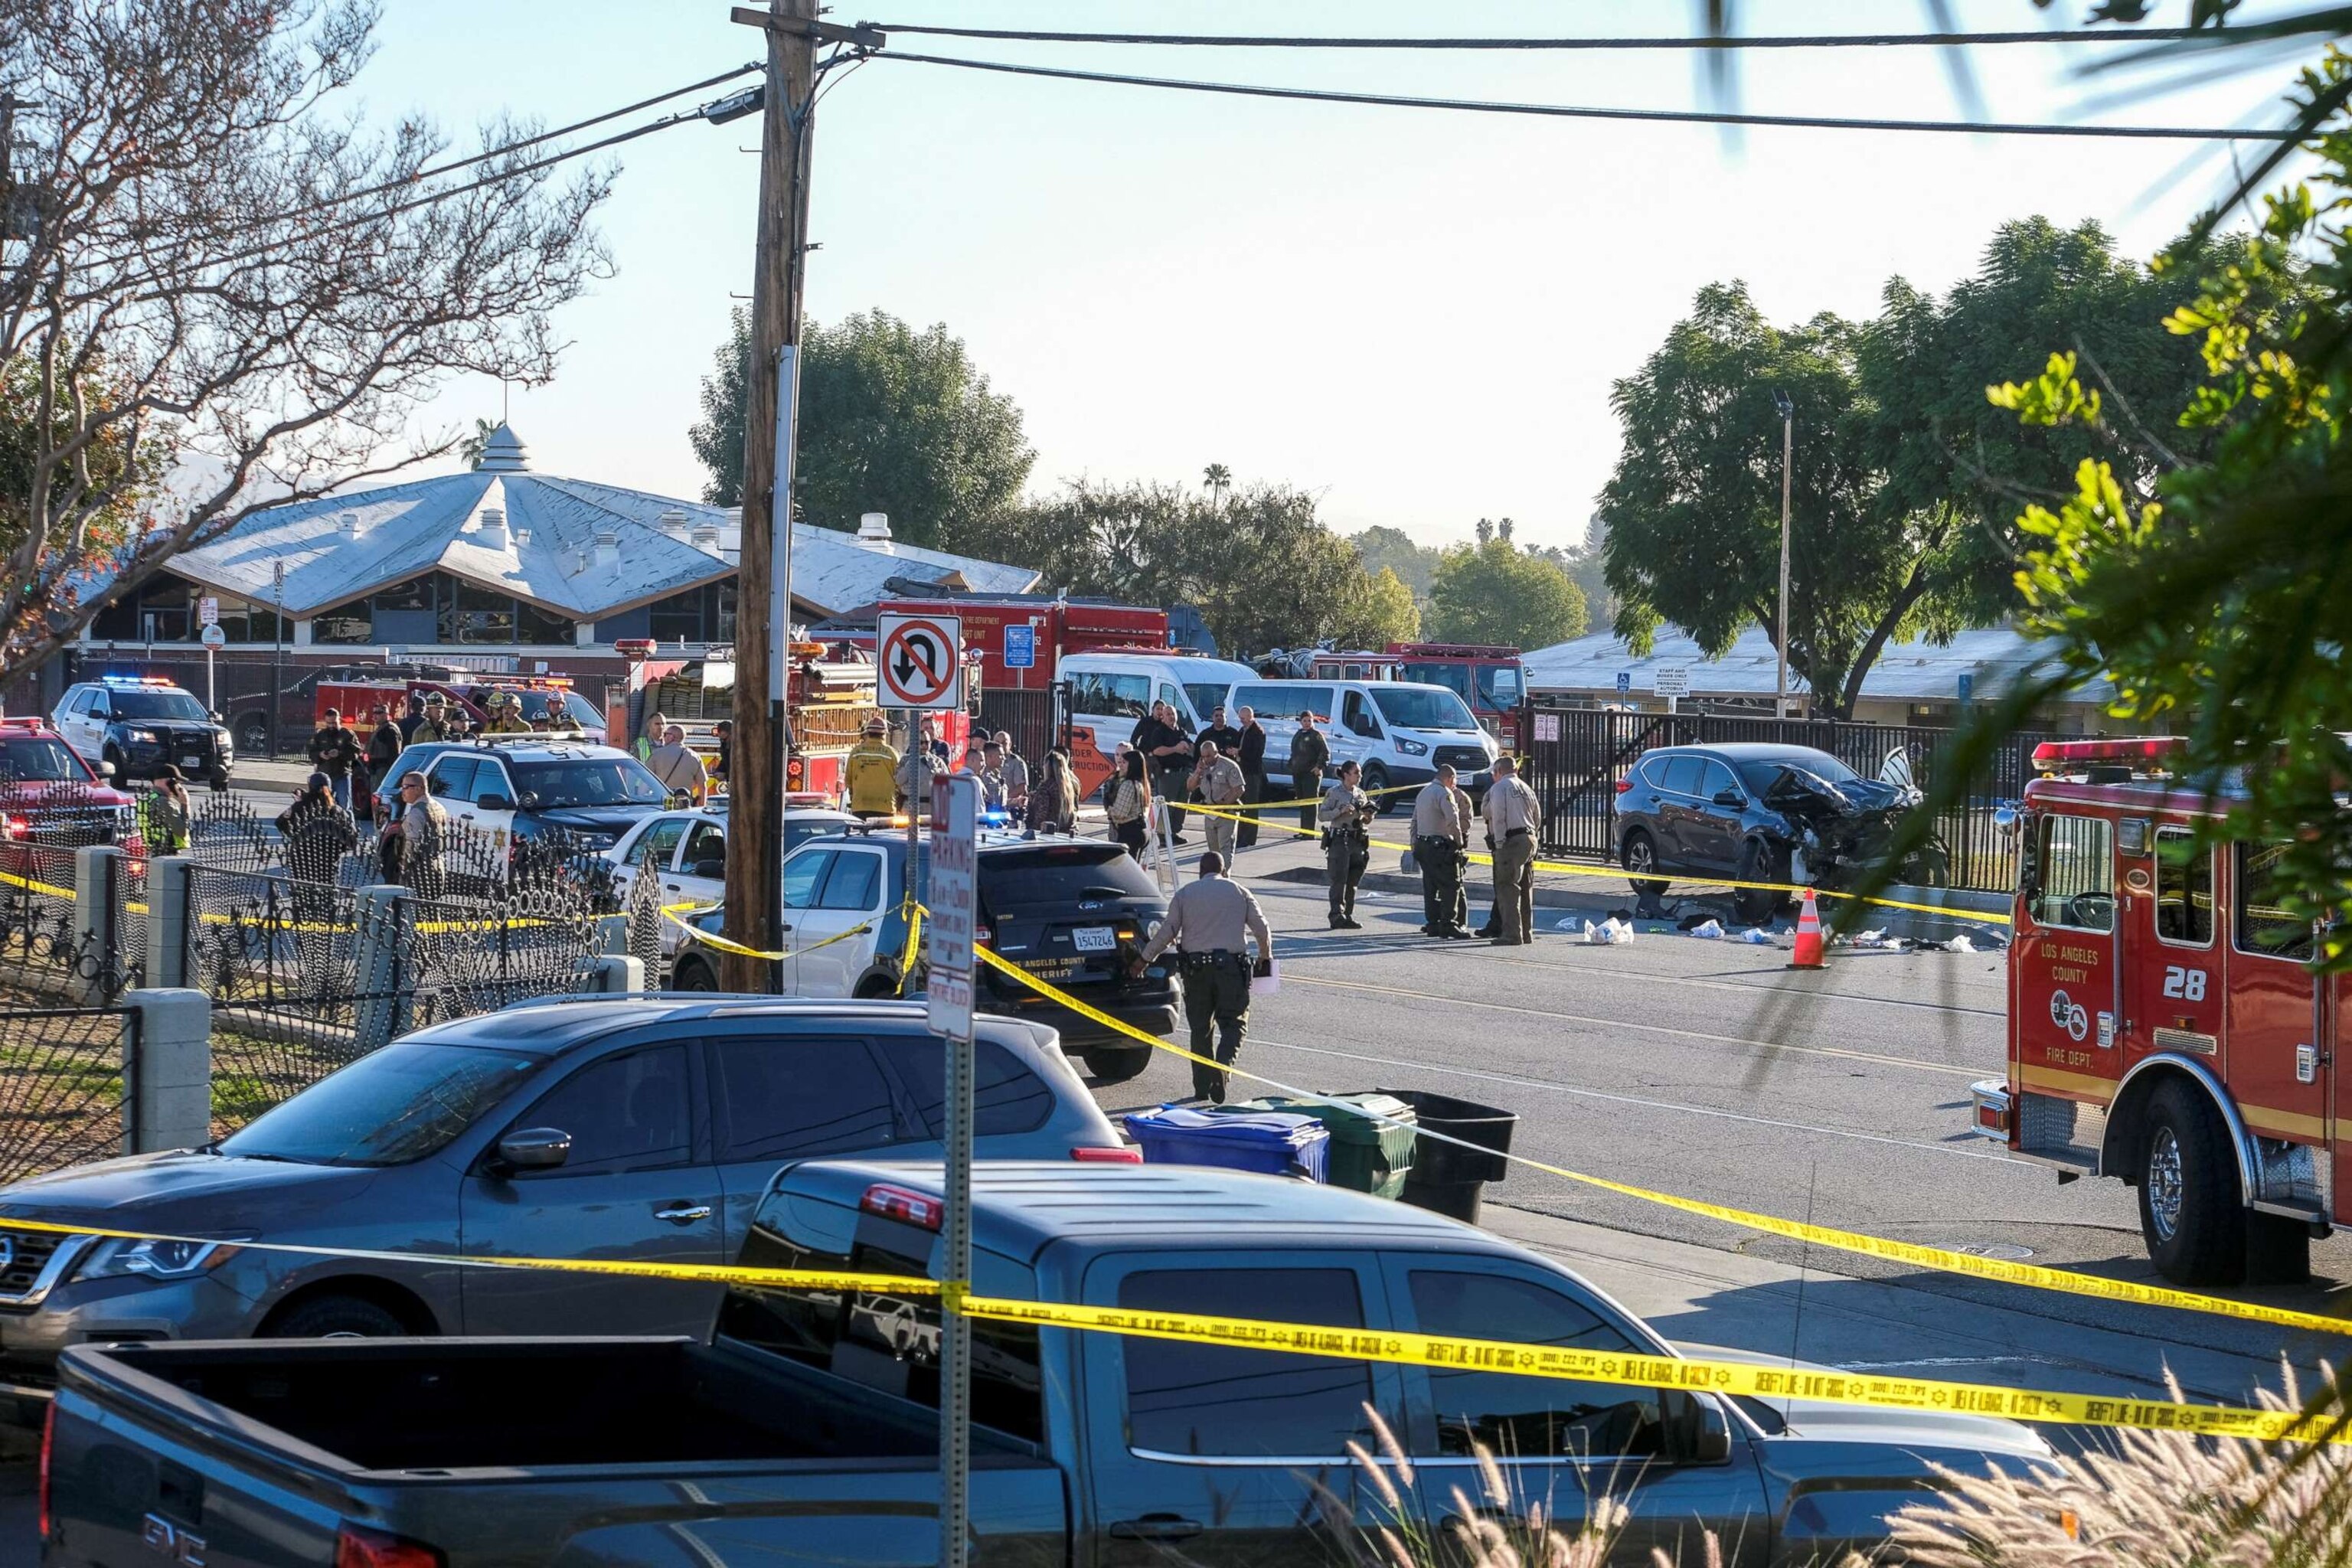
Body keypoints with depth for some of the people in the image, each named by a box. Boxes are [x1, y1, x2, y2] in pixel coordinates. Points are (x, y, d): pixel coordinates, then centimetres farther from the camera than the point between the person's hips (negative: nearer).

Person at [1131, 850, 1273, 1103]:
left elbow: (1166, 932, 3)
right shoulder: (1238, 892, 7)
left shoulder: (1185, 894, 7)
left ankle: (1202, 1087, 9)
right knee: (1234, 1023, 2)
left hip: (1195, 967, 1)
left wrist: (1144, 959, 15)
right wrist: (1265, 957, 27)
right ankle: (1222, 1067, -24)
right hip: (1231, 966, -1)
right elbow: (1262, 928, 9)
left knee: (1200, 1027, 10)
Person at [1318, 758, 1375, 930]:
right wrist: (1341, 811, -18)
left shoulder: (1361, 794, 14)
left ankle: (1348, 916, 14)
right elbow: (1321, 815, -8)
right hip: (1339, 840, -6)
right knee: (1339, 880, -10)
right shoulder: (1334, 793, -3)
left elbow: (1366, 821, 22)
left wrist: (1368, 817, -1)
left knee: (1352, 882, 8)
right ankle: (1337, 916, -11)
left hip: (1358, 841, 6)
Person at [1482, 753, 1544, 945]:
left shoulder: (1499, 788, -4)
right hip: (1530, 839, 8)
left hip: (1511, 841, -8)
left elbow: (1498, 817, -13)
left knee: (1507, 888, -7)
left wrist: (1499, 843, -12)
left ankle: (1512, 935, -13)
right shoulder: (1526, 788, 17)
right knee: (1526, 889, 14)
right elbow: (1538, 818, 18)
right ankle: (1526, 933, 19)